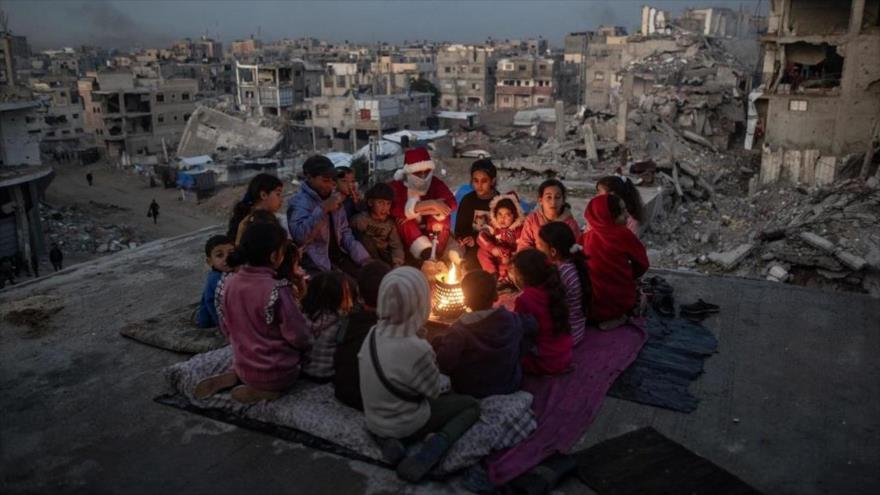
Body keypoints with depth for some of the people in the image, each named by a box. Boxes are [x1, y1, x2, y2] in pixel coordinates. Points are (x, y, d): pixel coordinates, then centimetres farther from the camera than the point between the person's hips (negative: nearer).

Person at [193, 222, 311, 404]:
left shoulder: (227, 284, -7)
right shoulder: (278, 291, -26)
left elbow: (226, 329, 6)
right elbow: (299, 338, -19)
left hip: (243, 367, 6)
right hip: (278, 374, -6)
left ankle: (235, 376, 8)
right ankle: (264, 389, 1)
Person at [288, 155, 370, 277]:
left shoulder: (333, 198, 14)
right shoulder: (299, 201, -8)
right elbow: (299, 235, -24)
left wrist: (364, 259, 3)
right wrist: (323, 209, -26)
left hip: (339, 257, 7)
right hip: (317, 264, -7)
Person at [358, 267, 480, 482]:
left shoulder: (375, 333, -11)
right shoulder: (416, 349, -32)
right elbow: (435, 390, -14)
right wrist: (446, 381, 8)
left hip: (374, 421, 6)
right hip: (405, 427, -6)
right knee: (471, 405, 12)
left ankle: (389, 440, 7)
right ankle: (433, 448, -12)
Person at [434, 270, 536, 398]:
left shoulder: (460, 330, -26)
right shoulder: (513, 320, -13)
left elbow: (444, 364, -30)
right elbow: (532, 324, 7)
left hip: (472, 393, -4)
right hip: (510, 387, 4)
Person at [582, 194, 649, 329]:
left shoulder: (587, 236, -4)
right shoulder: (624, 235, -15)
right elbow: (642, 264, -3)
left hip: (591, 305, 3)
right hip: (619, 302, -3)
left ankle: (601, 318, 13)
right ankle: (618, 317, 8)